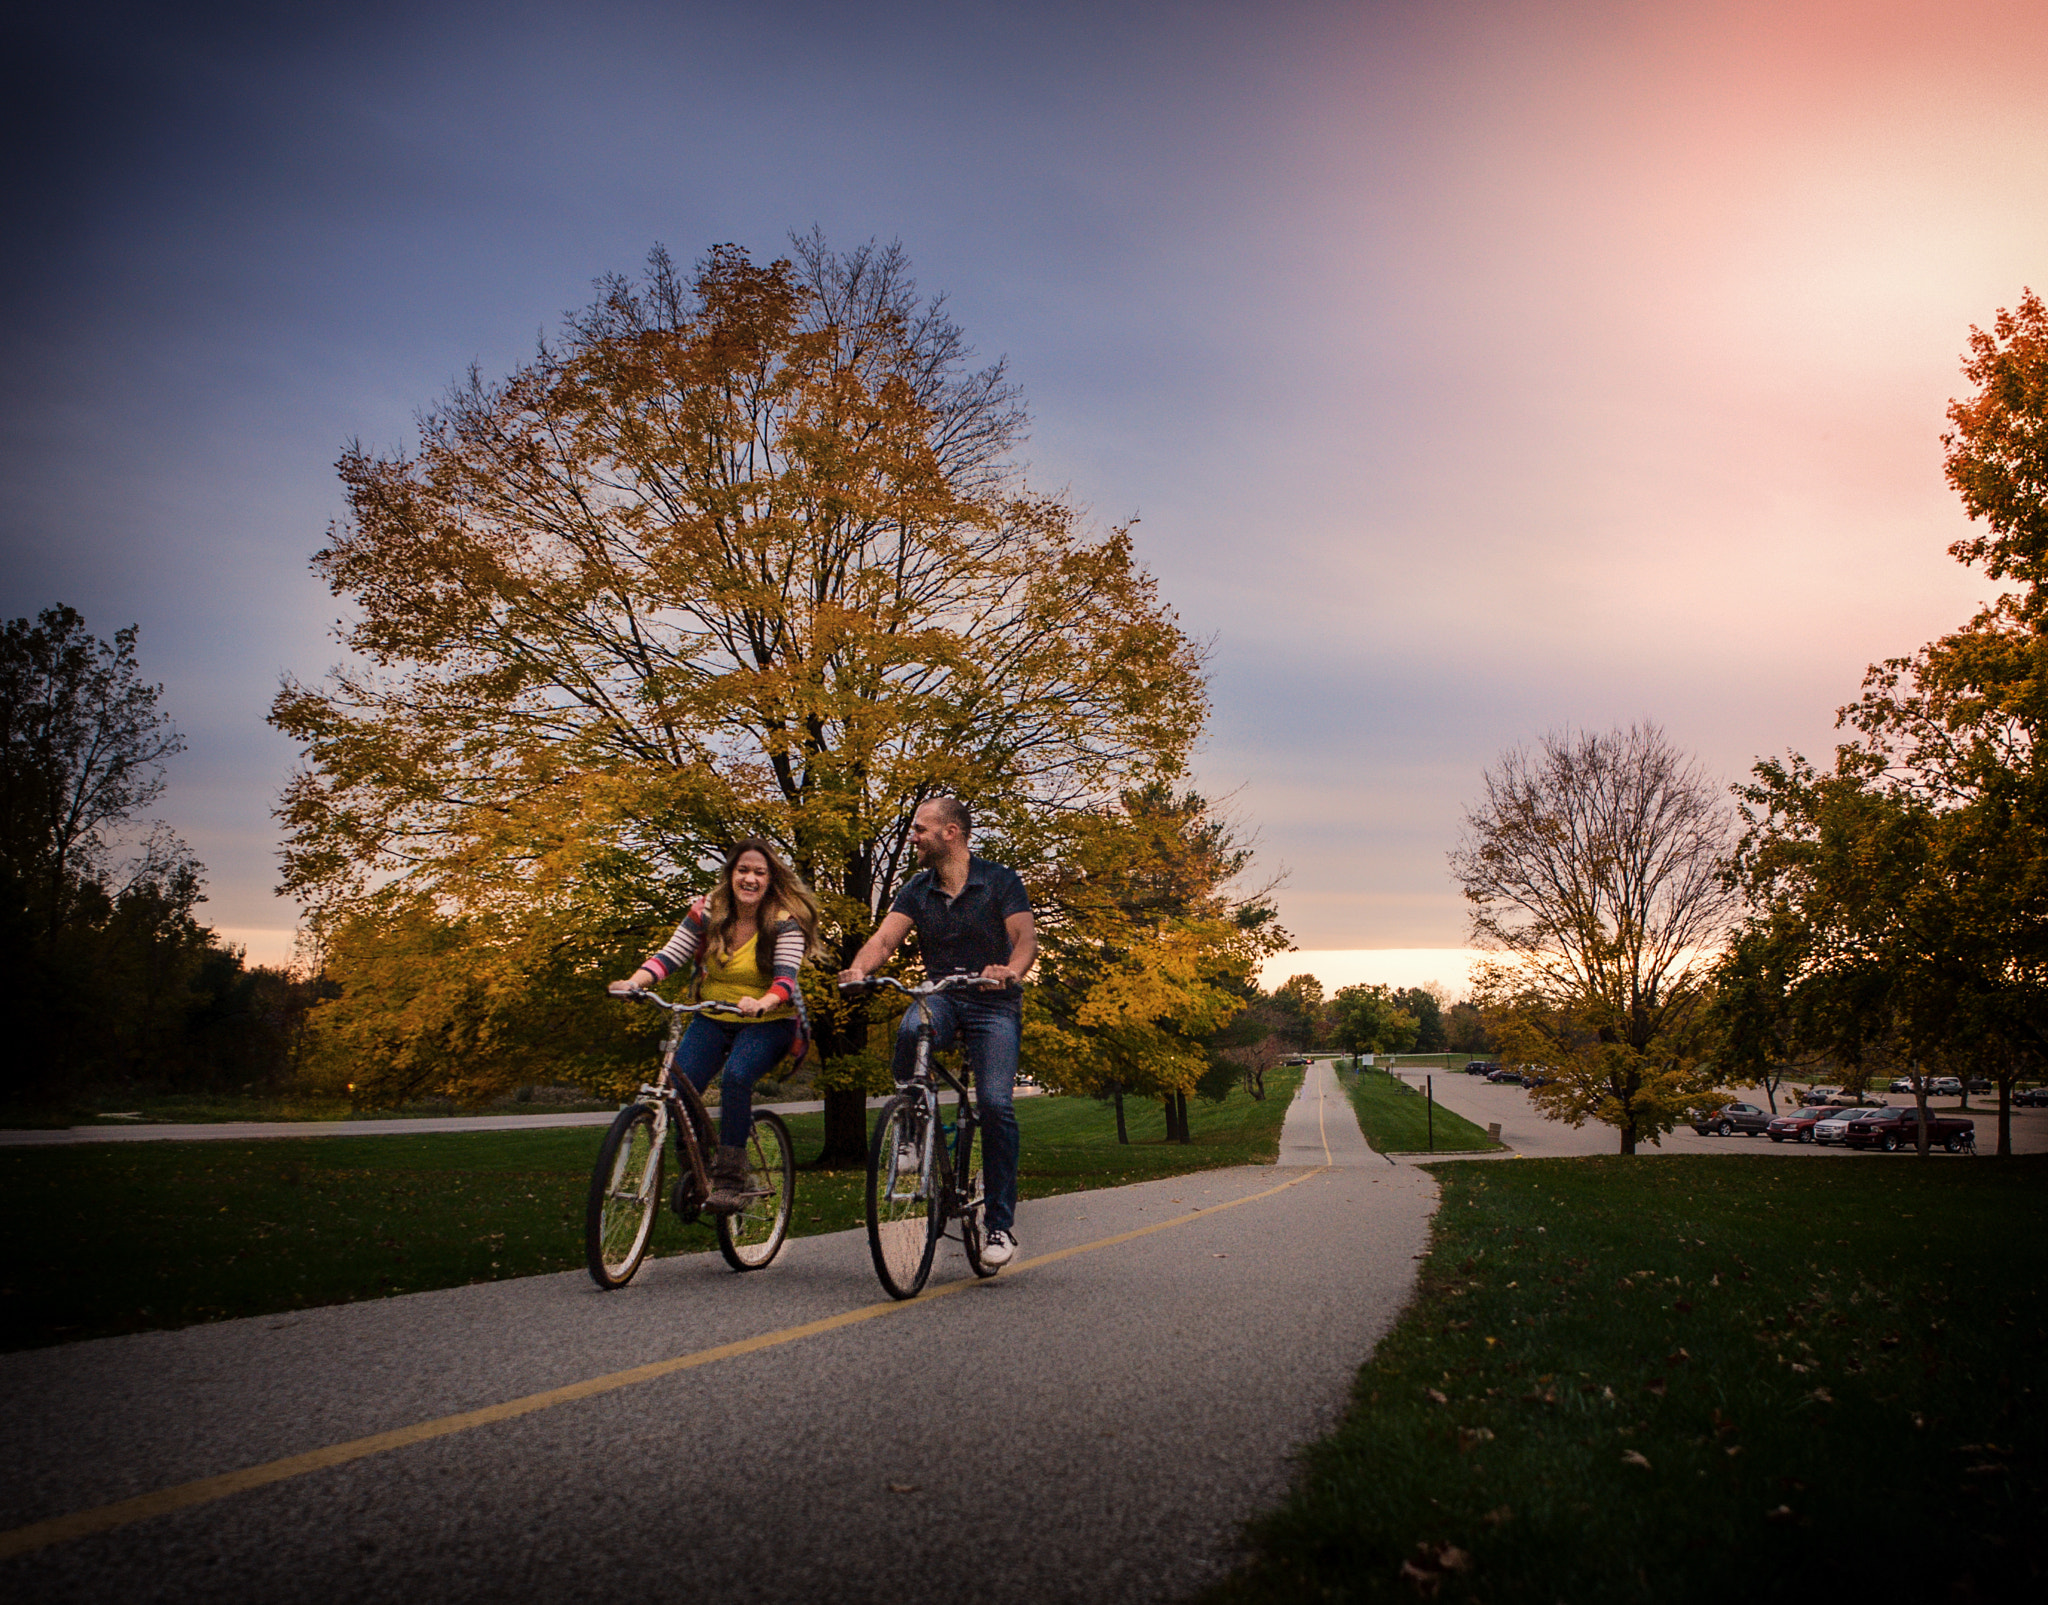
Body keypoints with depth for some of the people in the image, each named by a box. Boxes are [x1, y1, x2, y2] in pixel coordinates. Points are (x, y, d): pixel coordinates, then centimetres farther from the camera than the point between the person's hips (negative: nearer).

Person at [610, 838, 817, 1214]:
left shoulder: (785, 922, -11)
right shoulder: (707, 912, -1)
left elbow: (786, 978, -24)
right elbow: (668, 955, -8)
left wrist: (762, 1003, -46)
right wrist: (635, 982, -28)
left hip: (769, 1023, -4)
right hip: (713, 1019, 4)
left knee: (735, 1076, -32)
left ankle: (730, 1180, -23)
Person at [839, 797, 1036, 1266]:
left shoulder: (1000, 881, -4)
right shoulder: (917, 890, 7)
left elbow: (1025, 935, -16)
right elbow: (885, 936, -6)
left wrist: (1011, 970, -39)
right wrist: (859, 968, -29)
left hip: (993, 1004, -3)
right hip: (940, 997, 3)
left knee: (996, 1104, -18)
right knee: (910, 1030, -34)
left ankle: (1001, 1222, -5)